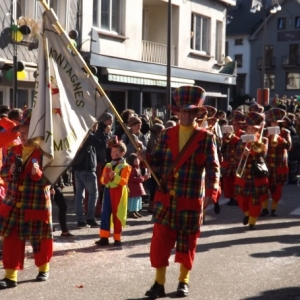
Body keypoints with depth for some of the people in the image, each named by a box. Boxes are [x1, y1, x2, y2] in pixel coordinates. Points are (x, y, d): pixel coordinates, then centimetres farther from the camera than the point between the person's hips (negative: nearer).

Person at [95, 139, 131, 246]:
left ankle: (117, 239, 9)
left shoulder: (125, 167, -4)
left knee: (117, 215, 1)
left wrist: (115, 176, -29)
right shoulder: (108, 165, 13)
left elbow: (124, 181, -15)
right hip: (108, 191, 5)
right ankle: (104, 238, 6)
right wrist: (105, 178, -9)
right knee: (105, 214, 2)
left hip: (118, 193, -5)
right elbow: (102, 179, 14)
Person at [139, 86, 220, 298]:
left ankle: (184, 281, 24)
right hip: (166, 197, 2)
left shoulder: (206, 138, -2)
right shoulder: (167, 135, 6)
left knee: (187, 242, 8)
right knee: (161, 240, 1)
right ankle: (159, 283, 10)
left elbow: (213, 167, -8)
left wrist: (211, 191, -21)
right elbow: (159, 160, 7)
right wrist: (147, 157, -15)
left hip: (192, 199, -2)